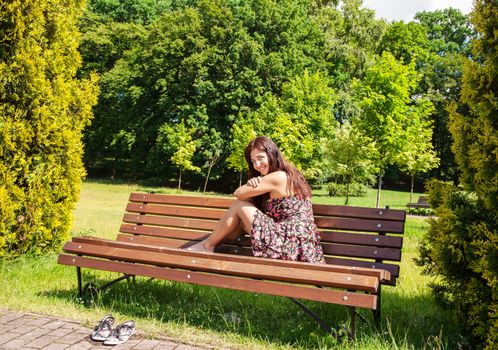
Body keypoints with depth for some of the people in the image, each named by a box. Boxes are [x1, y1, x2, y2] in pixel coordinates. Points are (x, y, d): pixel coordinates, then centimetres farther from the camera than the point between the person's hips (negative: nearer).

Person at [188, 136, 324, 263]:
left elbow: (238, 193, -5)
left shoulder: (278, 177, -12)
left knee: (239, 206, 1)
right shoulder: (290, 175, 17)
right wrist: (252, 185, -3)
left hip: (290, 246, -9)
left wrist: (250, 186, 14)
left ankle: (208, 245, 16)